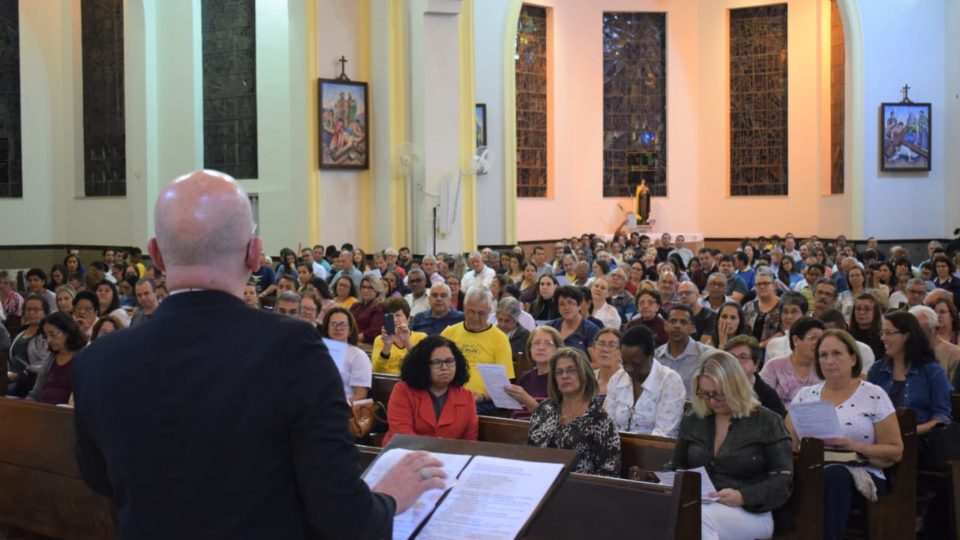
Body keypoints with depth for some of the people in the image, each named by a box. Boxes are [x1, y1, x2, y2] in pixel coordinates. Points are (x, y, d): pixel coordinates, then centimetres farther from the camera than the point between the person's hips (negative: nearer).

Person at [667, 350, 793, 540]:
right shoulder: (691, 421, 16)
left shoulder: (767, 422, 2)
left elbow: (783, 482, -3)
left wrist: (742, 497, -19)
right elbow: (676, 469, 26)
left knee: (699, 516, -38)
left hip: (750, 513, -3)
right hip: (696, 507, 3)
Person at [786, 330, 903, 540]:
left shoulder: (874, 395, 7)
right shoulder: (805, 395, 18)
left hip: (861, 475, -2)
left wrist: (855, 447, -12)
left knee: (833, 475, -39)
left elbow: (895, 451, 5)